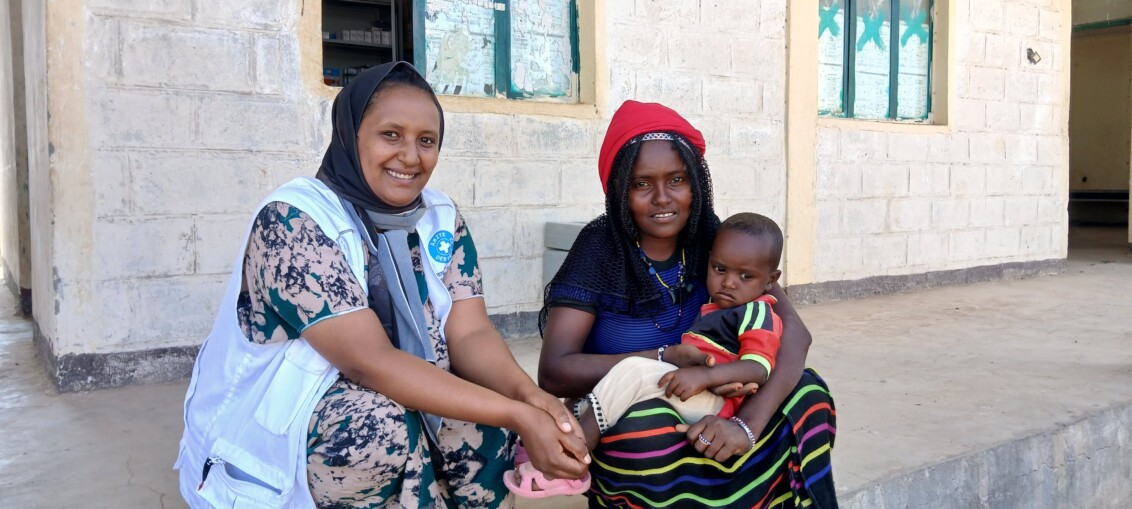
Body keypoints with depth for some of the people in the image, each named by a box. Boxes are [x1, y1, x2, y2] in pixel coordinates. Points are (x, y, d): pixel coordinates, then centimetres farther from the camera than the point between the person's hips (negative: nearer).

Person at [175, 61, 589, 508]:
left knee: (485, 423, -21)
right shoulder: (293, 220, -22)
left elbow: (470, 334, -9)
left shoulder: (441, 217, -1)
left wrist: (529, 396, -30)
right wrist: (516, 415, -35)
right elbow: (371, 361, -29)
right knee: (390, 428, -32)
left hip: (406, 408, 5)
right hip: (274, 434, -5)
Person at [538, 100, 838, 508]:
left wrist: (748, 423, -33)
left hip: (703, 414, 3)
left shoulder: (712, 240, -8)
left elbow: (793, 330, -16)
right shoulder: (599, 250, -17)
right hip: (617, 426, -3)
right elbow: (553, 372, -24)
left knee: (806, 391, -18)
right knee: (648, 425, -35)